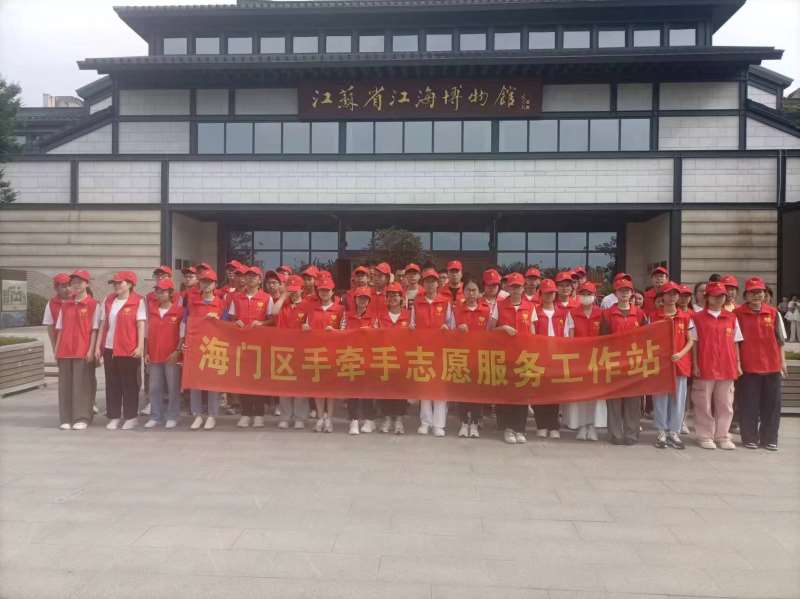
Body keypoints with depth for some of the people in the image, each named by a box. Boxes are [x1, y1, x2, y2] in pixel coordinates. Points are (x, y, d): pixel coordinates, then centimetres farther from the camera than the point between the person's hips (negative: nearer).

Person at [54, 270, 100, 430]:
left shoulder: (93, 304, -2)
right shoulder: (65, 304, 13)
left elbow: (94, 330, -5)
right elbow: (60, 329, 15)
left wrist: (91, 350, -11)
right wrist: (56, 349, 9)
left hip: (83, 351, -5)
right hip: (65, 351, 5)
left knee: (81, 385, -3)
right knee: (65, 385, 7)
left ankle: (82, 419, 4)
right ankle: (66, 419, 14)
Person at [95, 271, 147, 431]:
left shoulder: (138, 301, -4)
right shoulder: (108, 301, 12)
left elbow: (141, 325, -8)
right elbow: (103, 324, 13)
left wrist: (140, 346, -15)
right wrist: (98, 346, 9)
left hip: (129, 350, -5)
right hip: (109, 348, 5)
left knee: (129, 384, 2)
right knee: (112, 384, 9)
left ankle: (131, 417, 12)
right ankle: (114, 417, 18)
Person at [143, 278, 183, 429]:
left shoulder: (179, 310, -4)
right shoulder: (151, 310, 10)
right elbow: (149, 333, 13)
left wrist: (177, 351, -10)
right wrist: (147, 352, 8)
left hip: (172, 356, -4)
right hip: (154, 355, 5)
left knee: (173, 388, 2)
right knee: (154, 388, 9)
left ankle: (172, 417, 11)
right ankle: (155, 417, 19)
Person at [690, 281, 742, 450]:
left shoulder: (732, 318, 9)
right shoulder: (697, 318, 0)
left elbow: (735, 343, 12)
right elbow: (694, 343, -1)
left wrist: (738, 363, 7)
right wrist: (695, 365, -5)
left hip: (727, 368, 3)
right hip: (705, 367, -3)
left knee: (725, 404, 8)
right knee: (704, 404, 4)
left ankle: (722, 436, 19)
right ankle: (705, 436, 14)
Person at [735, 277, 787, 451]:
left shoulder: (773, 313, 5)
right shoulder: (738, 313, -4)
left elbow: (780, 340, 10)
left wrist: (782, 361, 6)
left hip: (772, 365, 3)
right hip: (748, 366, -3)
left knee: (772, 404, 7)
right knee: (749, 404, 2)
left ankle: (769, 439, 19)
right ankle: (750, 438, 14)